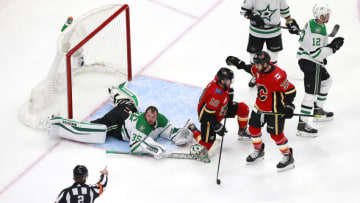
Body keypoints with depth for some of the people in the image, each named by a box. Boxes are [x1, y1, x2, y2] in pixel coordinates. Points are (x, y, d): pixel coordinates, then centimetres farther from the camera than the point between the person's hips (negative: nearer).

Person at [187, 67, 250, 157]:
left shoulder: (222, 84, -13)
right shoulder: (216, 93, -38)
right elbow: (209, 112, -32)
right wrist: (217, 126, -24)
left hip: (220, 110, 9)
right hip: (207, 117, -9)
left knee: (243, 108, -1)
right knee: (209, 146, -7)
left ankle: (242, 132, 20)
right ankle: (193, 130, 18)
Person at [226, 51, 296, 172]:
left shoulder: (277, 77, -32)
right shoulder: (258, 69, -9)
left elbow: (290, 90, -25)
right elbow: (250, 69, 16)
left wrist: (289, 106, -26)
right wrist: (238, 63, 12)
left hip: (275, 110, -8)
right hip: (260, 106, 8)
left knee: (276, 134, -2)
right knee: (253, 128, 16)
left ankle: (288, 157, 17)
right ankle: (258, 152, 39)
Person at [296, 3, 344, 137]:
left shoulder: (312, 23, 5)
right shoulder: (316, 32, -27)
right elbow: (314, 53, -28)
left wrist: (322, 57, 20)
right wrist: (332, 47, -24)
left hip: (306, 59, 11)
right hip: (310, 63, -11)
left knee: (327, 81, 28)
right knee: (311, 93, -9)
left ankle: (318, 112, 37)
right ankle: (302, 125, -8)